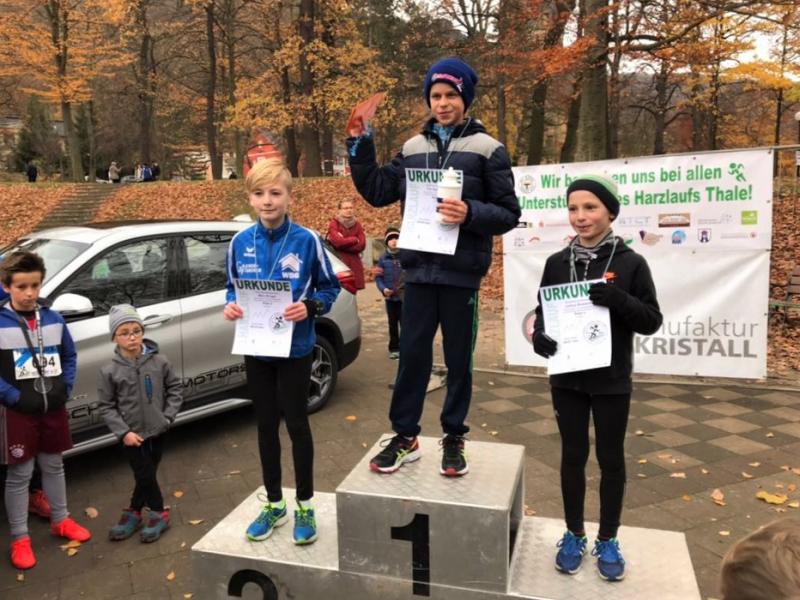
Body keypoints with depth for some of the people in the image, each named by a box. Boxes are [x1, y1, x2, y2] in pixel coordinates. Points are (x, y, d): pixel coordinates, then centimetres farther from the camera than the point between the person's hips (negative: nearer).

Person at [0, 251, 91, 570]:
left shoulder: (53, 319, 0)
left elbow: (70, 356, 11)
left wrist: (65, 388, 0)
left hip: (53, 408, 4)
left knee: (54, 466, 18)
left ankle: (60, 520, 35)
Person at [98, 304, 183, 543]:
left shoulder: (159, 362, -7)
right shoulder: (109, 371, -9)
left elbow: (175, 388, 3)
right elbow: (106, 406, -4)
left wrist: (168, 416, -7)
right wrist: (123, 432, -12)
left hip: (157, 431, 1)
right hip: (132, 435, -1)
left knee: (146, 475, 12)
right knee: (145, 476, 6)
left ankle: (133, 512, 32)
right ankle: (159, 513, 25)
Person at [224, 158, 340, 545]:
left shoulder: (306, 241, -10)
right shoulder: (240, 243, 0)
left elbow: (330, 288, -3)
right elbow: (233, 288, 11)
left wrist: (309, 306, -21)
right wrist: (231, 306, -9)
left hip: (295, 349, -3)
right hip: (256, 349, 4)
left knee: (296, 424, 8)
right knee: (266, 425, 14)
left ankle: (305, 505, 26)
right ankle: (274, 504, 32)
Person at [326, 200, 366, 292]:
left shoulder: (357, 225, 12)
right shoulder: (334, 223, 1)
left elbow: (361, 245, -1)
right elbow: (337, 241, -16)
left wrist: (344, 242, -8)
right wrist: (354, 240, -4)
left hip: (354, 263, 4)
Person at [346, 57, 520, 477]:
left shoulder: (487, 149, 0)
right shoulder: (413, 147, 11)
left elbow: (509, 214, -3)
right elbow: (377, 192, 10)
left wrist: (470, 214, -21)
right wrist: (359, 146, 3)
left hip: (461, 273, -3)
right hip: (419, 270, 3)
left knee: (458, 359, 9)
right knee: (412, 355, 8)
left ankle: (454, 438, 24)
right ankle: (405, 436, 22)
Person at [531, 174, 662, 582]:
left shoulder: (630, 263, -6)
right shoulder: (557, 262, 1)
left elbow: (651, 320, -6)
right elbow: (543, 311, 6)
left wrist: (617, 300, -25)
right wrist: (539, 336, -16)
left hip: (612, 382, -1)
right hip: (568, 379, 2)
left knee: (611, 458, 11)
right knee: (573, 455, 12)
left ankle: (608, 540, 29)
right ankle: (574, 535, 30)